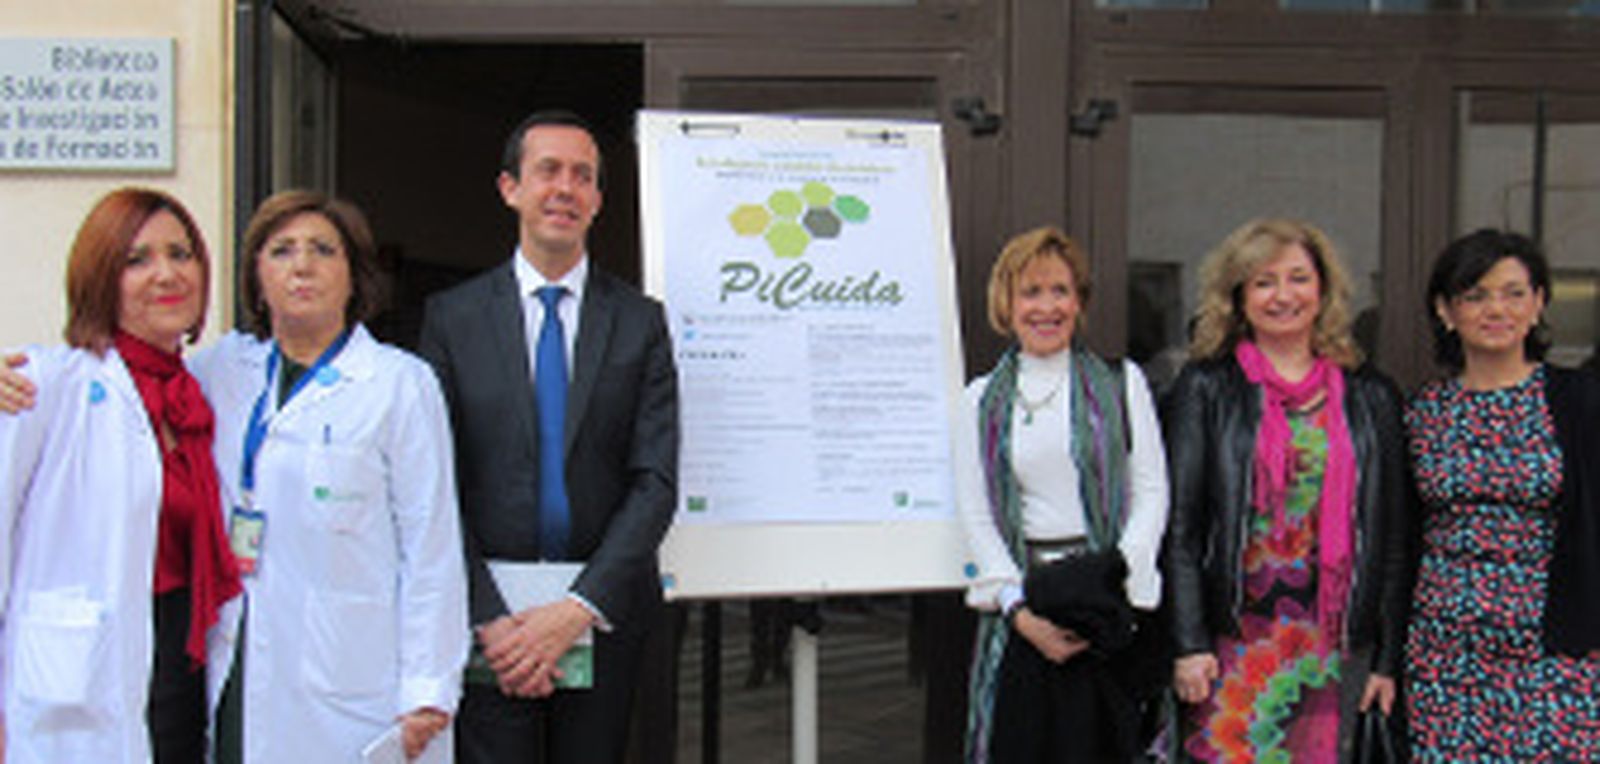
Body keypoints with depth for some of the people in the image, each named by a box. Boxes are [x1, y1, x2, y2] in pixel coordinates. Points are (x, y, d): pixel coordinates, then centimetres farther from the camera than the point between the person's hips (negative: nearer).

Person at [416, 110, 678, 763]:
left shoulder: (640, 322, 3)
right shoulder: (452, 317, 2)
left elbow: (655, 481, -3)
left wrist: (579, 609, -14)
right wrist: (488, 618, -12)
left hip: (603, 616, 1)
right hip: (486, 618, -1)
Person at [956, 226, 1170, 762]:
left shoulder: (1120, 384, 8)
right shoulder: (982, 401, 10)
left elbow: (1152, 493, 3)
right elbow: (975, 518, 5)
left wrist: (1111, 582, -11)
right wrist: (1021, 611, -8)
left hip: (1109, 608, -1)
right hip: (1020, 604, 1)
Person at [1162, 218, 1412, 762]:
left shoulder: (1371, 397, 10)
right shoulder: (1205, 389, 3)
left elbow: (1392, 538, 11)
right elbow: (1178, 525, -1)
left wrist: (1387, 657, 6)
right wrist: (1188, 644, -9)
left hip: (1335, 644, 2)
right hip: (1234, 640, -2)